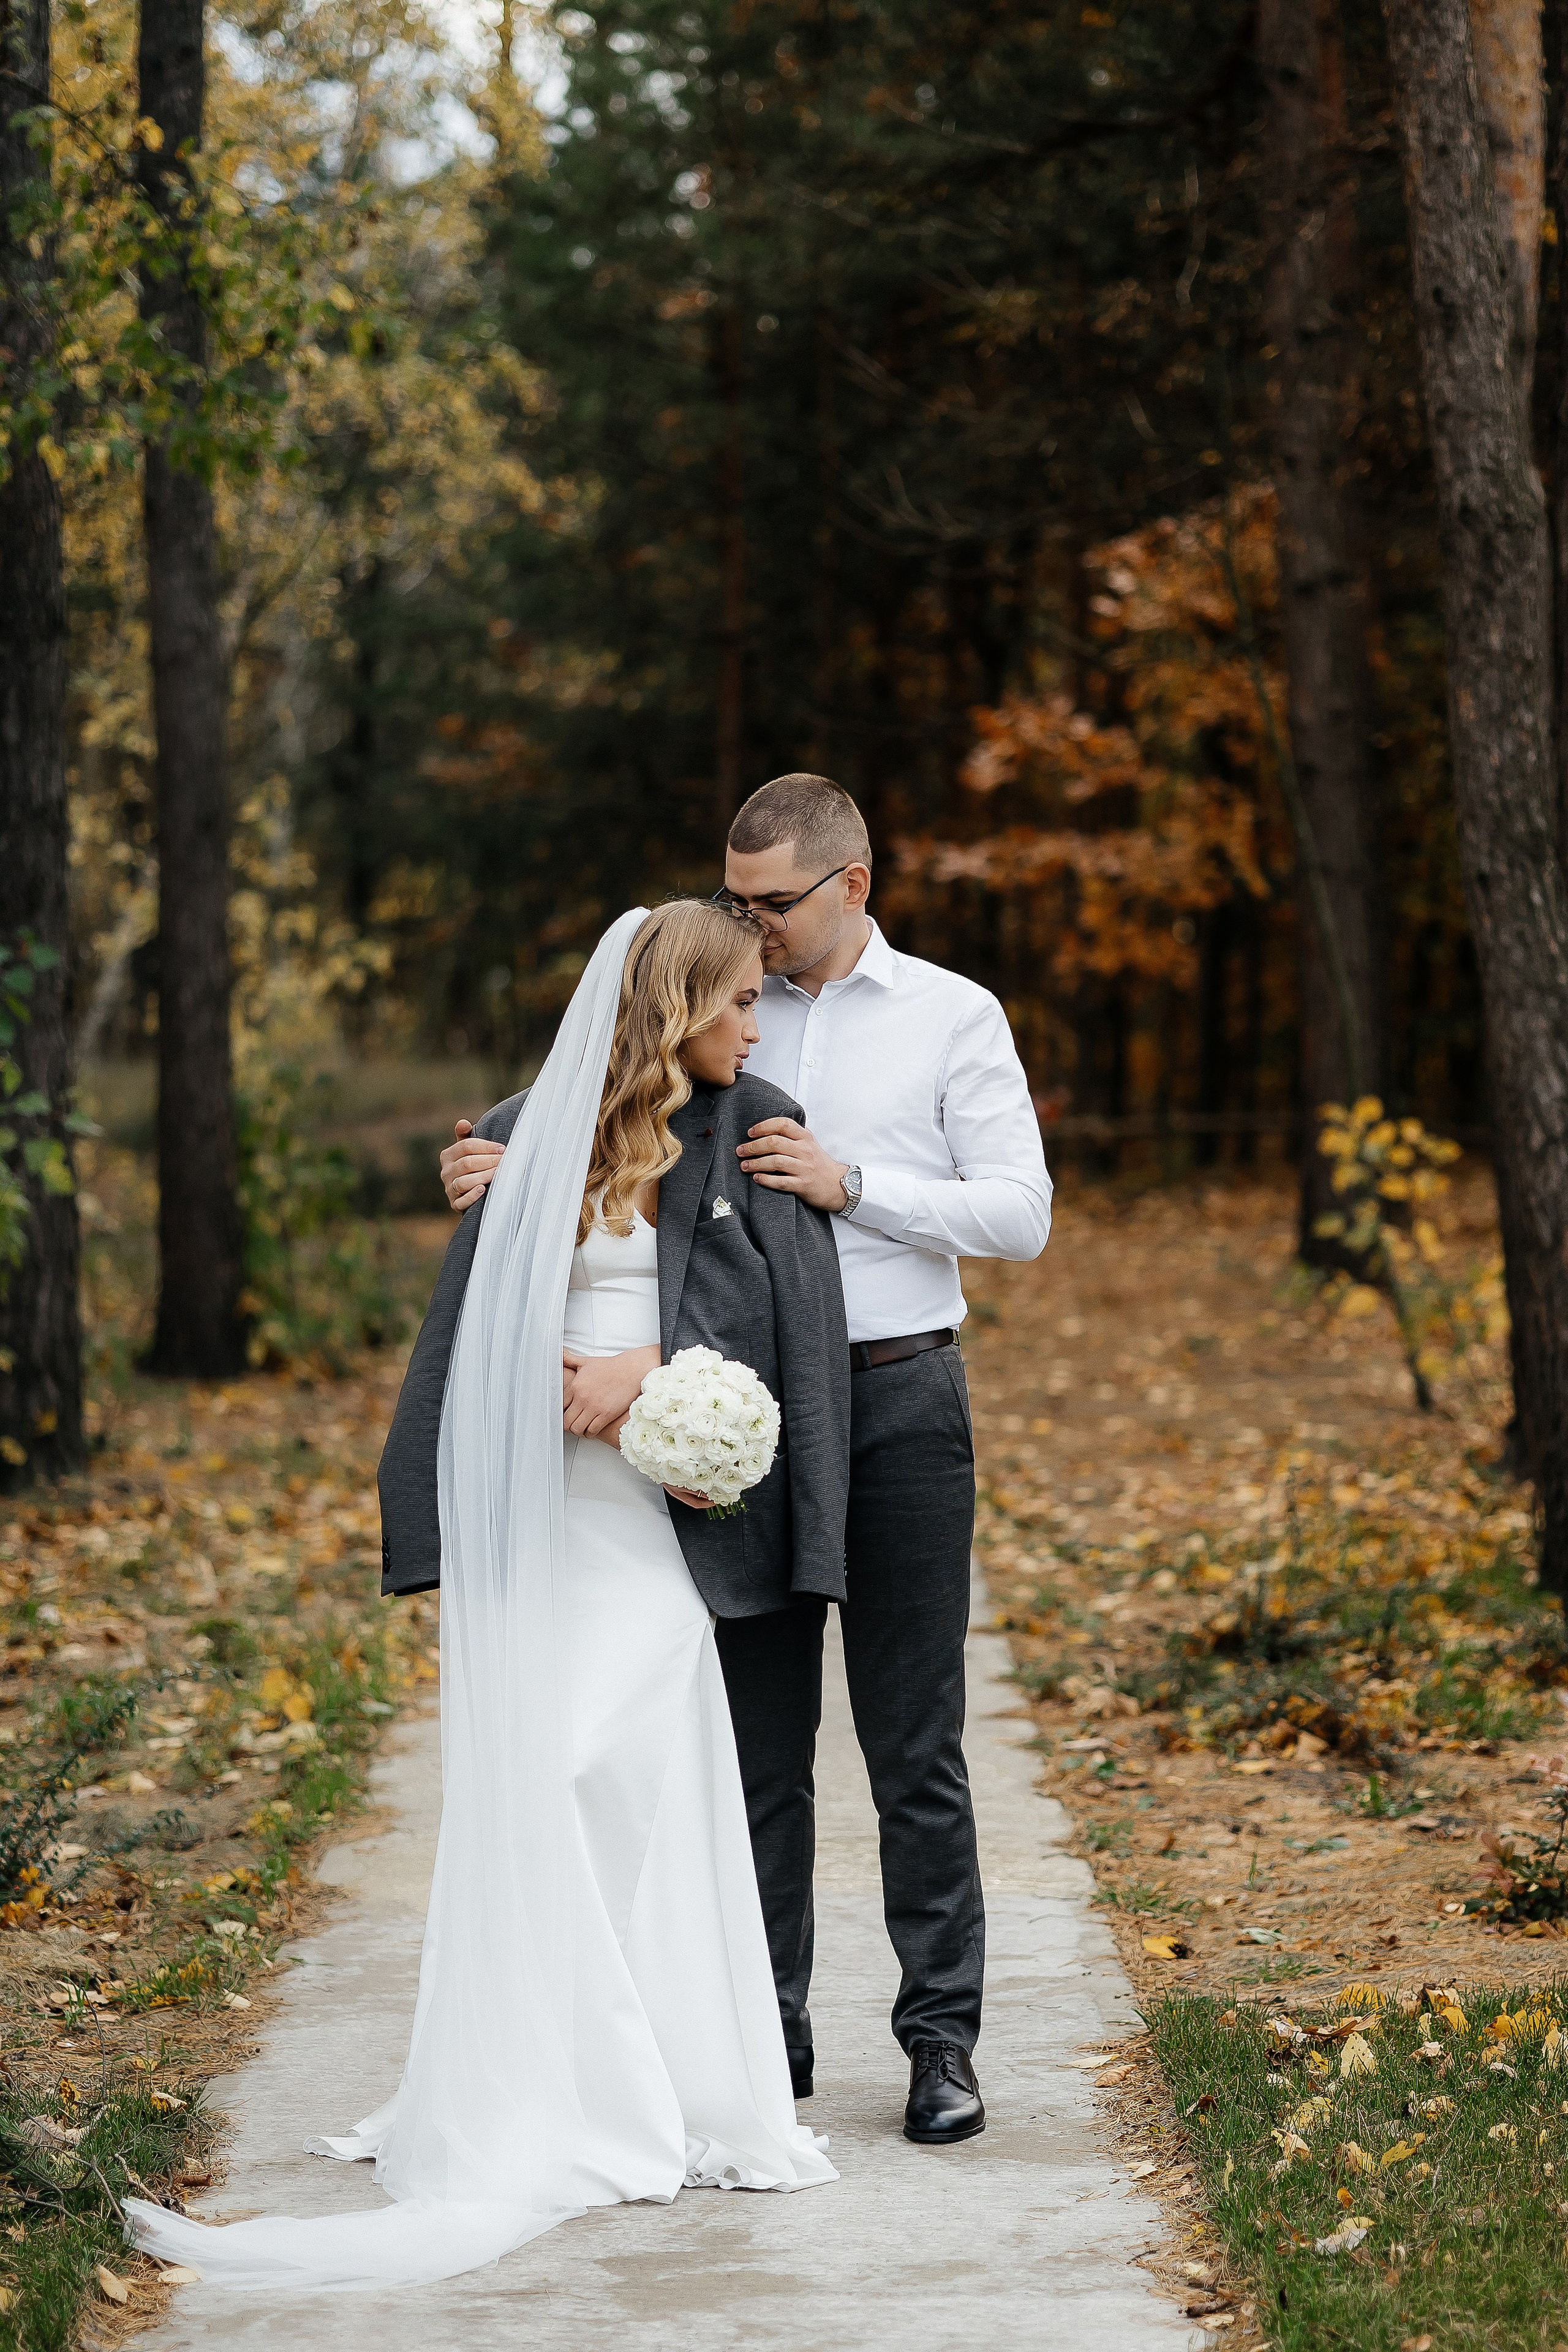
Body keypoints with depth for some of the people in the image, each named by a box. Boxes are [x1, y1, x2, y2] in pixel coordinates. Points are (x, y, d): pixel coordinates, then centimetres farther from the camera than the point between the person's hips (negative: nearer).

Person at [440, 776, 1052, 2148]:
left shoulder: (954, 1018, 3)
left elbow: (1019, 1215, -3)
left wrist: (852, 1184, -14)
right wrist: (513, 1172, -12)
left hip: (899, 1401, -3)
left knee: (916, 1747, 0)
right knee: (756, 1739, 6)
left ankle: (943, 2038, 6)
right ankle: (770, 2032, 13)